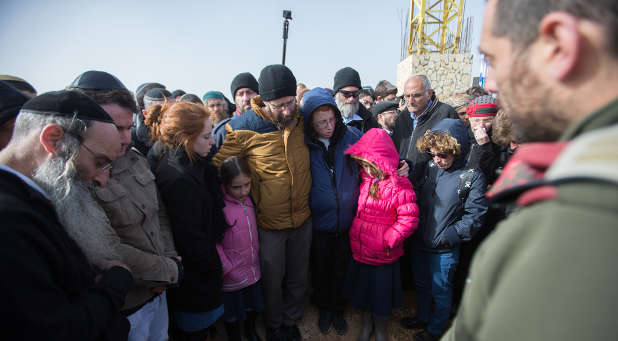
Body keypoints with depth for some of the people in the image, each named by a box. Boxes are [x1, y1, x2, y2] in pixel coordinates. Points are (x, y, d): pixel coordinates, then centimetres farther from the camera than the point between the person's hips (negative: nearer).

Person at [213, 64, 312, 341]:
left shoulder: (300, 119, -6)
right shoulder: (243, 128, -19)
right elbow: (215, 164, -12)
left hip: (302, 217, 4)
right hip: (269, 222, -3)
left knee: (298, 277, 22)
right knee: (273, 279, 18)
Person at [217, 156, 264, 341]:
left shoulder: (249, 201, -4)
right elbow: (214, 243, -19)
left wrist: (256, 253, 9)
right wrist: (226, 268, -16)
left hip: (253, 271, 6)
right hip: (233, 277, -5)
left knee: (254, 305, 26)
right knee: (233, 314, 17)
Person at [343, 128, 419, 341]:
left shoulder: (399, 186, -19)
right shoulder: (366, 180, 2)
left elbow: (409, 218, -18)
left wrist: (389, 239, -18)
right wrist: (356, 234, 9)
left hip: (383, 255, -6)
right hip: (360, 250, 6)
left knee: (381, 294, 14)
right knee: (363, 288, 21)